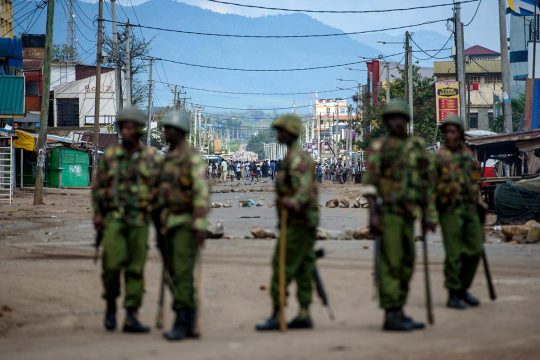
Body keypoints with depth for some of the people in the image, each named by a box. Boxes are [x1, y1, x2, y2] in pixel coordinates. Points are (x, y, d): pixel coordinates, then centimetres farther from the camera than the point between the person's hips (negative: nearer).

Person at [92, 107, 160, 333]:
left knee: (135, 269, -1)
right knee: (112, 264, -12)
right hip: (114, 219, 0)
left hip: (139, 220, 0)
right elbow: (98, 188, 8)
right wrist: (97, 215, -3)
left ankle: (131, 317, 2)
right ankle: (111, 305, 11)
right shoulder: (109, 157, 5)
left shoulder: (152, 158, 3)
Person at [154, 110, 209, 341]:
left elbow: (201, 193, -18)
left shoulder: (192, 158, -11)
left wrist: (200, 226, -25)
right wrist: (159, 228, 21)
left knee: (183, 274, -14)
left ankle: (182, 323, -15)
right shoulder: (167, 160, 17)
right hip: (168, 224, 9)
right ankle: (189, 324, 13)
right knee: (173, 276, 8)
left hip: (186, 224, -9)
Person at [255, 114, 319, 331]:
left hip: (297, 222, -10)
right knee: (303, 268, 9)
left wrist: (294, 202, -45)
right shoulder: (301, 156, 18)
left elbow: (303, 187, -27)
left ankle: (277, 315, -8)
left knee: (282, 267, -8)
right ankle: (304, 315, 10)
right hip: (307, 221, 10)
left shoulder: (296, 158, -15)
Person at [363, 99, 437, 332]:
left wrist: (429, 215, 12)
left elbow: (426, 183, 16)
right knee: (390, 264, -8)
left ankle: (399, 313, 15)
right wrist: (373, 215, -19)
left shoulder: (417, 147, 14)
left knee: (406, 264, 9)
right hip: (388, 212, -7)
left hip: (408, 214, 7)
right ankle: (390, 315, -6)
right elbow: (370, 184, -9)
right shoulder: (379, 148, -3)